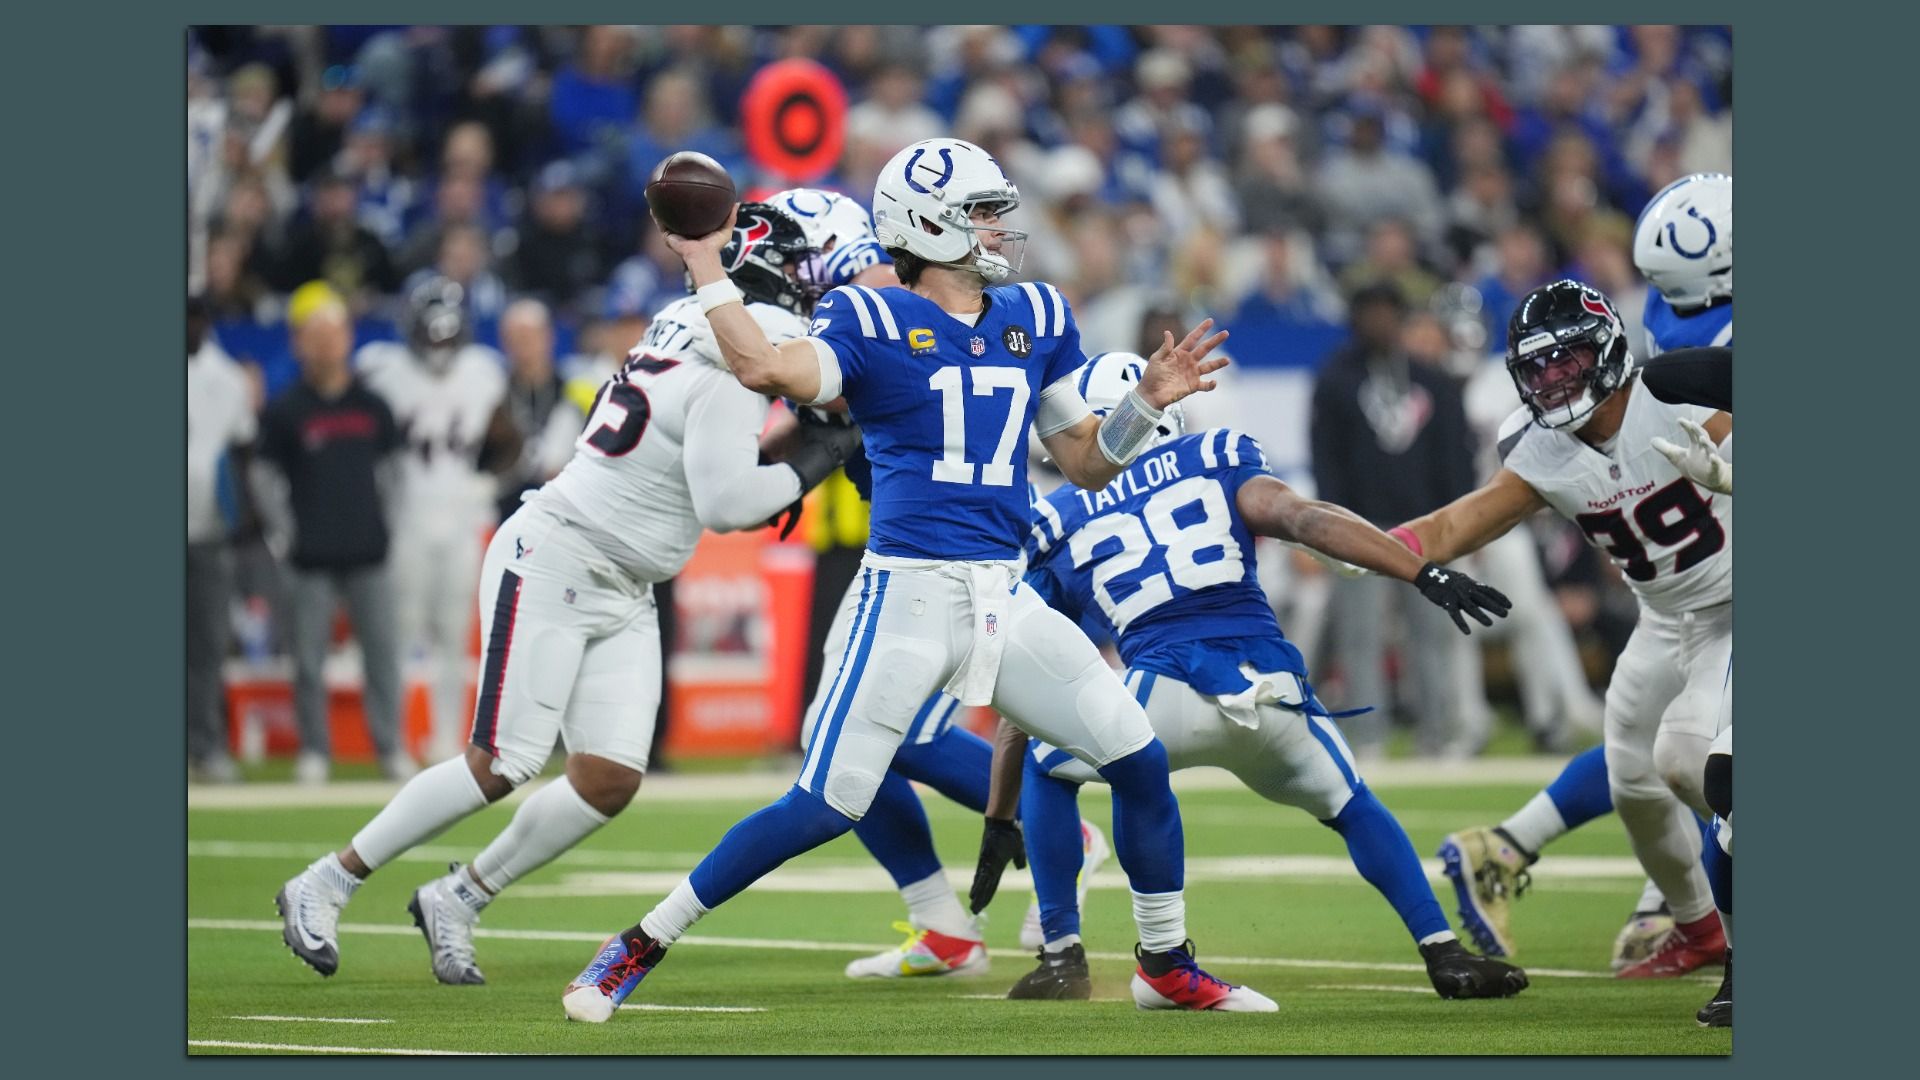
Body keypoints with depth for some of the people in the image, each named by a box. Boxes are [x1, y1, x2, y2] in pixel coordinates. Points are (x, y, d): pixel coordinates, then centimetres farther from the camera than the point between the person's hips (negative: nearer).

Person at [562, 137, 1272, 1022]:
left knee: (1141, 763, 3)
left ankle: (1167, 967, 22)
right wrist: (707, 270, -16)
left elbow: (1085, 461, 19)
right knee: (823, 808, -11)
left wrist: (1147, 402, 3)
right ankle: (639, 947, 1)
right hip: (909, 592, -6)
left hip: (1005, 598, 6)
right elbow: (770, 369, -24)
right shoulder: (873, 322, -4)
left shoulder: (1034, 320, 14)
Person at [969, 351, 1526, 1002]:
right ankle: (1445, 954, 14)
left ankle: (1062, 959, 17)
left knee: (1046, 770, 26)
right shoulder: (1215, 462, 20)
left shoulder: (1060, 523, 20)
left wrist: (999, 825, 26)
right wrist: (1426, 575, -7)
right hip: (1272, 690, 2)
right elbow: (1301, 520, -1)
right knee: (1350, 805, 28)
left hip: (1168, 696, -2)